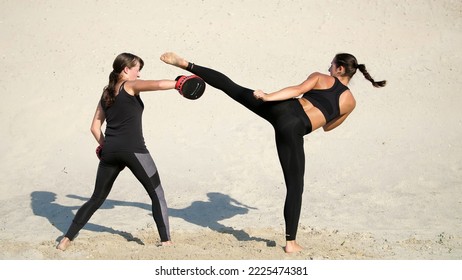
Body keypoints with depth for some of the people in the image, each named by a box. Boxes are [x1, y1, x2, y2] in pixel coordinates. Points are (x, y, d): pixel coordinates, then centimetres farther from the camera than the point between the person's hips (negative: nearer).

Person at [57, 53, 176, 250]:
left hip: (110, 151, 6)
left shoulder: (106, 93, 19)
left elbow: (95, 127, 17)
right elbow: (158, 85, -13)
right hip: (134, 150, -6)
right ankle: (166, 241, 1)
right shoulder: (130, 86, 2)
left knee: (97, 198, 14)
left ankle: (67, 239, 11)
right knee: (157, 195, 5)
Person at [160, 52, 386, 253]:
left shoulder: (319, 77, 14)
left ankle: (185, 64, 2)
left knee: (230, 86, 8)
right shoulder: (350, 102, 16)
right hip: (293, 130, -1)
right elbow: (328, 127, 28)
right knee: (295, 186, 5)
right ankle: (291, 242, 7)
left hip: (281, 109, 1)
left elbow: (297, 89, -3)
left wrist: (268, 97, -9)